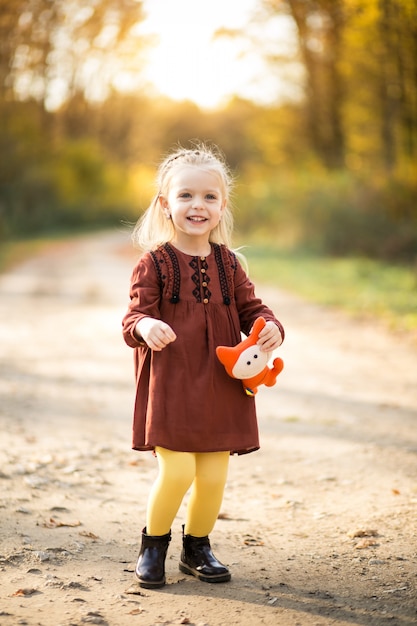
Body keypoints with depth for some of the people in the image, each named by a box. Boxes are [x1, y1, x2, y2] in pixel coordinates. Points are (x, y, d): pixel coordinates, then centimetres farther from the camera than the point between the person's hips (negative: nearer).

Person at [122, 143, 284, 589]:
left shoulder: (227, 263, 8)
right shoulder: (154, 262, -4)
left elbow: (249, 308, 13)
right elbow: (134, 316, -9)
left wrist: (269, 326, -9)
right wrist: (144, 326, -33)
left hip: (220, 386, 4)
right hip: (169, 385, -4)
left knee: (214, 475, 7)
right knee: (176, 470, -11)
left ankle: (197, 547, 31)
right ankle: (153, 545, 16)